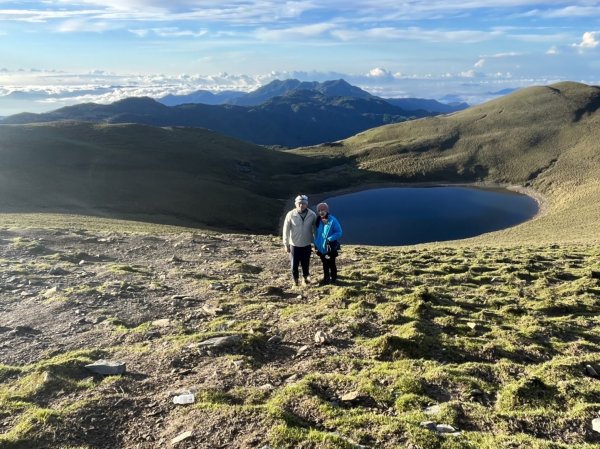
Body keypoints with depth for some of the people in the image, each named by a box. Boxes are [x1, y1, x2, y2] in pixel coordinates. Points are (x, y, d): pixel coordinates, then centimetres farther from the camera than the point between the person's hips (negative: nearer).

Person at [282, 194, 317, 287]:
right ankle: (295, 280, 31)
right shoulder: (291, 215, -14)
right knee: (294, 264, 9)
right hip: (294, 245, -1)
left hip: (307, 245, 1)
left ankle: (306, 277, 40)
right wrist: (286, 244, -5)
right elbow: (286, 230, -7)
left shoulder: (312, 215, -10)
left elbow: (315, 230, 2)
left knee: (306, 264, 15)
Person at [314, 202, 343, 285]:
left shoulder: (333, 220, -17)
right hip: (321, 247, 5)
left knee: (331, 264, 8)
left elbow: (339, 233, -16)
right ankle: (326, 278, 34)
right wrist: (316, 244, 6)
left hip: (330, 248, -5)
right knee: (325, 264, 19)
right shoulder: (318, 221, 0)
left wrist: (329, 239, -23)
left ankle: (333, 278, 25)